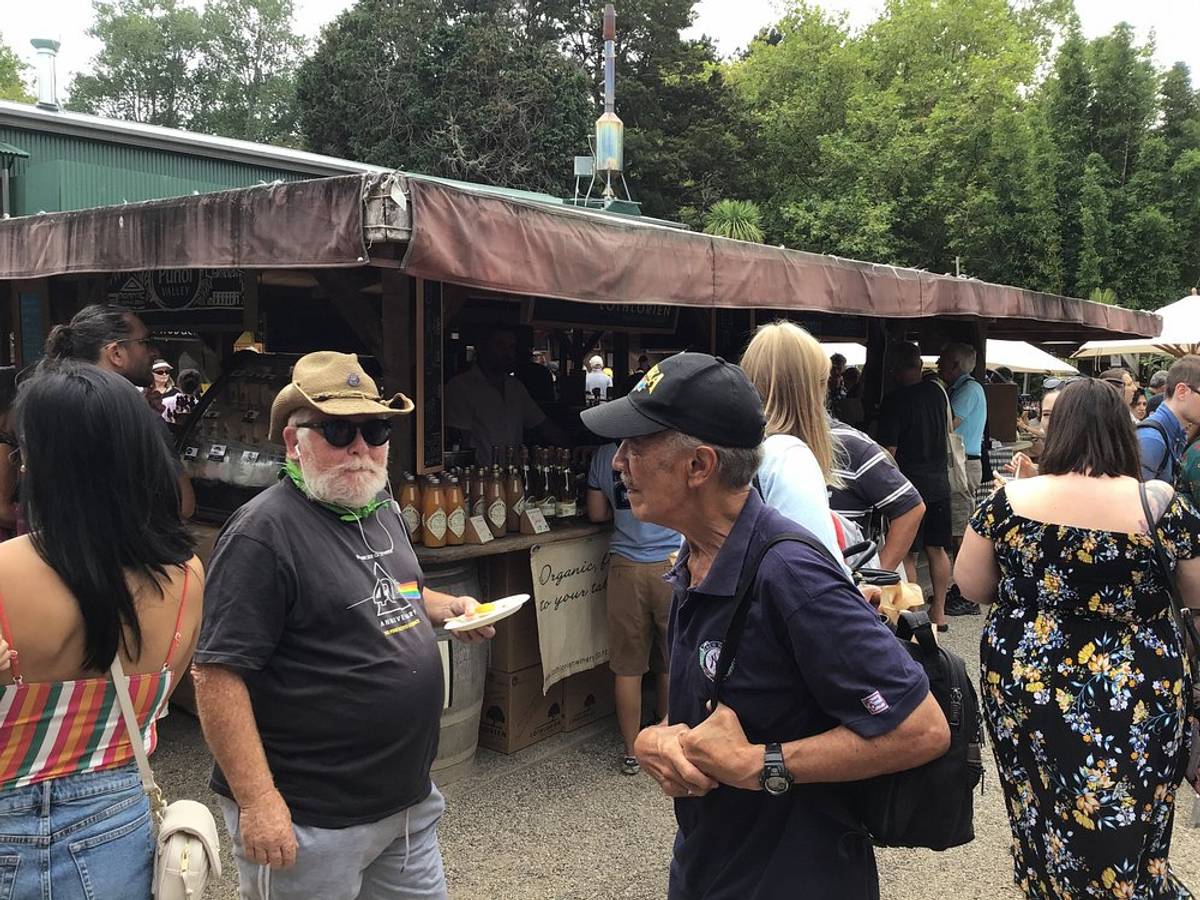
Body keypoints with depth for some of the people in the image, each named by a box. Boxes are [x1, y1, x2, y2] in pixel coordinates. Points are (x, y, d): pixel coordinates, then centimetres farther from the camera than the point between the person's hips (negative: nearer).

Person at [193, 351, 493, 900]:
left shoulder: (383, 511, 7)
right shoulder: (263, 532, -19)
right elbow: (217, 675, -21)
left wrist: (443, 607, 5)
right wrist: (257, 801, -24)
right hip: (311, 820, -8)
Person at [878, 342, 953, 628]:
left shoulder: (894, 402, -14)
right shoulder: (937, 392, 4)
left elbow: (889, 450, -16)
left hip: (909, 483, -6)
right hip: (939, 481, 6)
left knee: (906, 553, 1)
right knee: (938, 550, 13)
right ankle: (939, 611, 20)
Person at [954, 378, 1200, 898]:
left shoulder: (1011, 500, -9)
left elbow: (970, 586, 0)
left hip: (1025, 686, 1)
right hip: (1139, 699, -1)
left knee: (1046, 822, 19)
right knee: (1125, 834, 15)